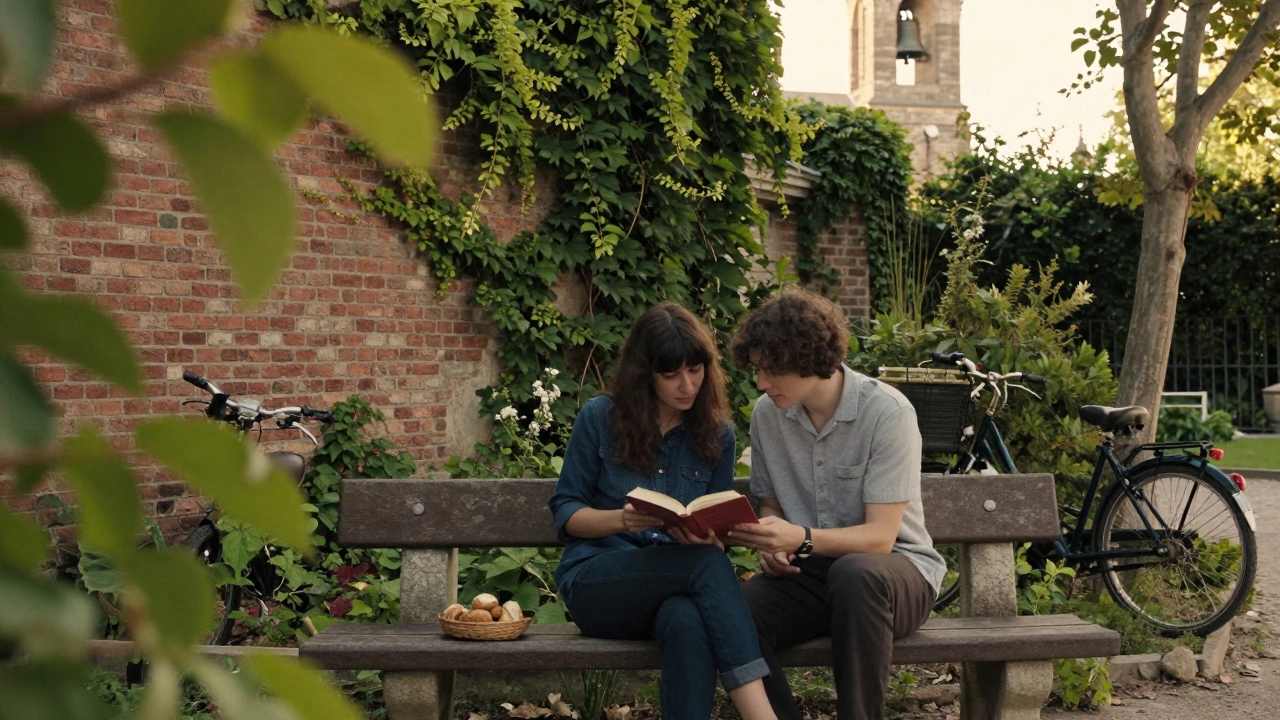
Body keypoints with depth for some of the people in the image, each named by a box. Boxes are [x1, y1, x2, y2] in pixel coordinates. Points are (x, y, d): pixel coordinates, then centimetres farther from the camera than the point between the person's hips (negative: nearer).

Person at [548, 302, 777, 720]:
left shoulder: (716, 434, 8)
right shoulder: (600, 418, 0)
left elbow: (717, 536, 12)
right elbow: (564, 512, 3)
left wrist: (702, 536, -14)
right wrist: (621, 518, -18)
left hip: (675, 586, 2)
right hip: (594, 581, -2)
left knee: (686, 622, -39)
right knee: (706, 563, -34)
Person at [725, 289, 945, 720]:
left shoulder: (887, 413, -15)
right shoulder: (767, 414, 1)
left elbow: (880, 536, -18)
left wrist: (802, 539, -35)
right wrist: (773, 545, -9)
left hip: (892, 568, -4)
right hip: (808, 572, 4)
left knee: (855, 574, -40)